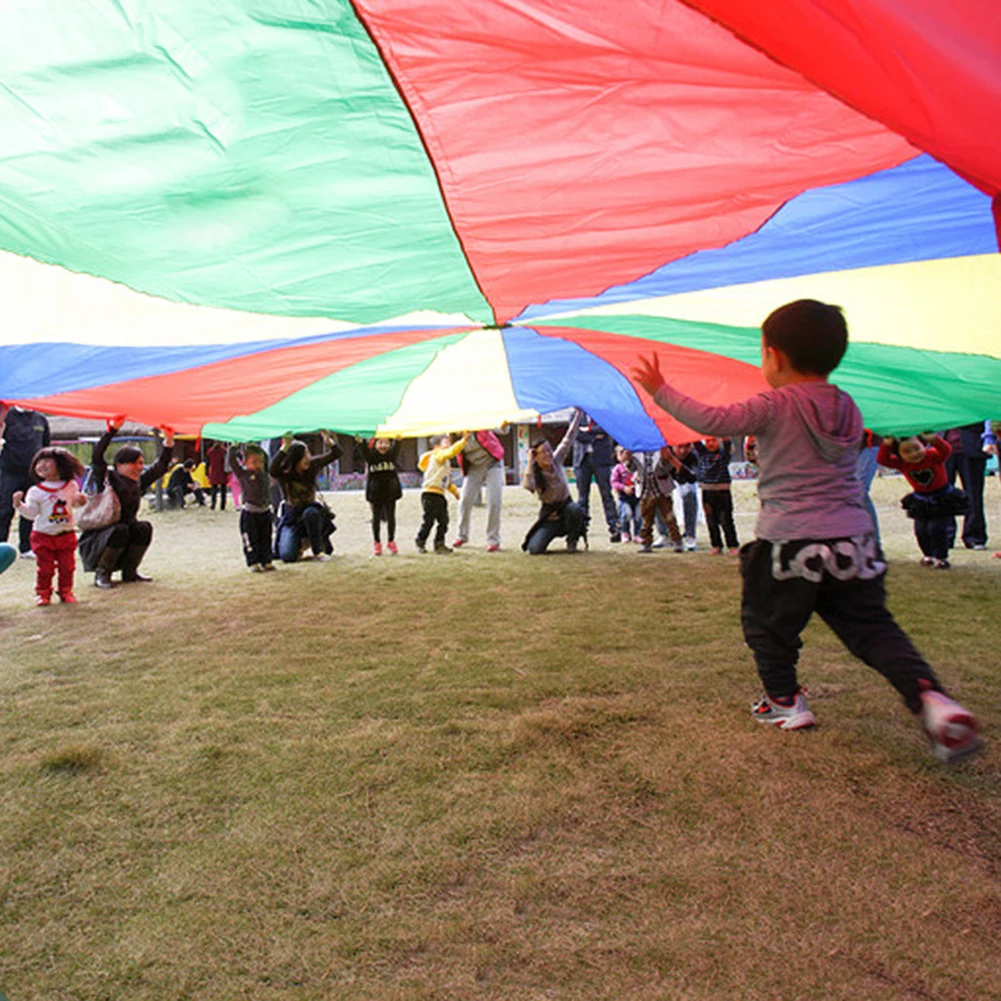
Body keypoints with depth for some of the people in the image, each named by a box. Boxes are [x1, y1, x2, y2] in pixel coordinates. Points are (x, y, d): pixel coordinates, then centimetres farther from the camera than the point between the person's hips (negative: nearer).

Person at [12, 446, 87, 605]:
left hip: (66, 534, 2)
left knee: (67, 567, 7)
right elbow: (31, 512, -6)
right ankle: (43, 593, 19)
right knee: (44, 568, 3)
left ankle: (65, 591, 22)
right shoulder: (35, 491, -7)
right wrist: (19, 504, -22)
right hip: (43, 536, -2)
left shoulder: (71, 486, 1)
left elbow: (74, 502, 17)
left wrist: (80, 501, -5)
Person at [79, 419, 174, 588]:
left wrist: (168, 442, -4)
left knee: (144, 527, -18)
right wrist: (112, 429, -34)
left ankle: (129, 572, -4)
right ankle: (101, 574, -14)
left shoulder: (139, 482, 5)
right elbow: (97, 456, -26)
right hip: (95, 539, -6)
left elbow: (160, 467, 8)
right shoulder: (106, 478, -11)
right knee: (120, 530, -32)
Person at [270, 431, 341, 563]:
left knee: (310, 512, -38)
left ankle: (318, 550, -18)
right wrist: (285, 447, -50)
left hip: (312, 511, 1)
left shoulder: (313, 465, -9)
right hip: (292, 518, -1)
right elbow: (273, 469, -43)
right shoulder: (284, 473, -18)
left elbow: (337, 453, -8)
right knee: (287, 556, -16)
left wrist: (329, 442, -30)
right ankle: (300, 544, 21)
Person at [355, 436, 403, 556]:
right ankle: (376, 543, 22)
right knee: (376, 518, 9)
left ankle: (391, 541, 22)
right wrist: (360, 441, -37)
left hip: (390, 493, 1)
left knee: (391, 518, 7)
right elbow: (363, 450, -17)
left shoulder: (392, 455, 1)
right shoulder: (371, 456, -2)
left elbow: (397, 447, -15)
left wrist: (398, 439, -36)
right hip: (375, 493, -1)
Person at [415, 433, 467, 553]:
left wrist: (454, 490, 23)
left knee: (443, 521, 8)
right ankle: (420, 543, 12)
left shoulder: (446, 462, 22)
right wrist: (464, 440, -28)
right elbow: (451, 451, -25)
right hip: (430, 494, -9)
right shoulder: (437, 455, -7)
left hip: (440, 495, 9)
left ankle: (439, 544, 17)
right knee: (429, 520, -4)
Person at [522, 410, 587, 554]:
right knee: (534, 549, -21)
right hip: (549, 518, -2)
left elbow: (568, 438, -4)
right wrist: (530, 462, -31)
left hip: (565, 508, 2)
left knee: (574, 508, -36)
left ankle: (572, 540, -8)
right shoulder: (534, 473, -13)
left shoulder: (556, 461, -4)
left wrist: (578, 414, -7)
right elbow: (528, 485, -38)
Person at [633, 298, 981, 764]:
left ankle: (784, 703, 25)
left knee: (767, 623, 16)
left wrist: (661, 391, -6)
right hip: (853, 539, 6)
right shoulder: (848, 408, 10)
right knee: (872, 627, 12)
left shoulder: (774, 406, -8)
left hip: (789, 542, -5)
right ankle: (930, 698, -6)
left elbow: (713, 421, -16)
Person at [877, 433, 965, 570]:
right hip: (920, 501, 4)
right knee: (921, 530, 8)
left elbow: (946, 451, -40)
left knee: (937, 528, -11)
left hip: (942, 499, -4)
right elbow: (883, 460, -23)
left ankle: (941, 557, 7)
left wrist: (934, 440, -58)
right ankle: (928, 555, 32)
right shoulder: (901, 463, -14)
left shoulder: (933, 456, -21)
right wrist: (886, 446, -40)